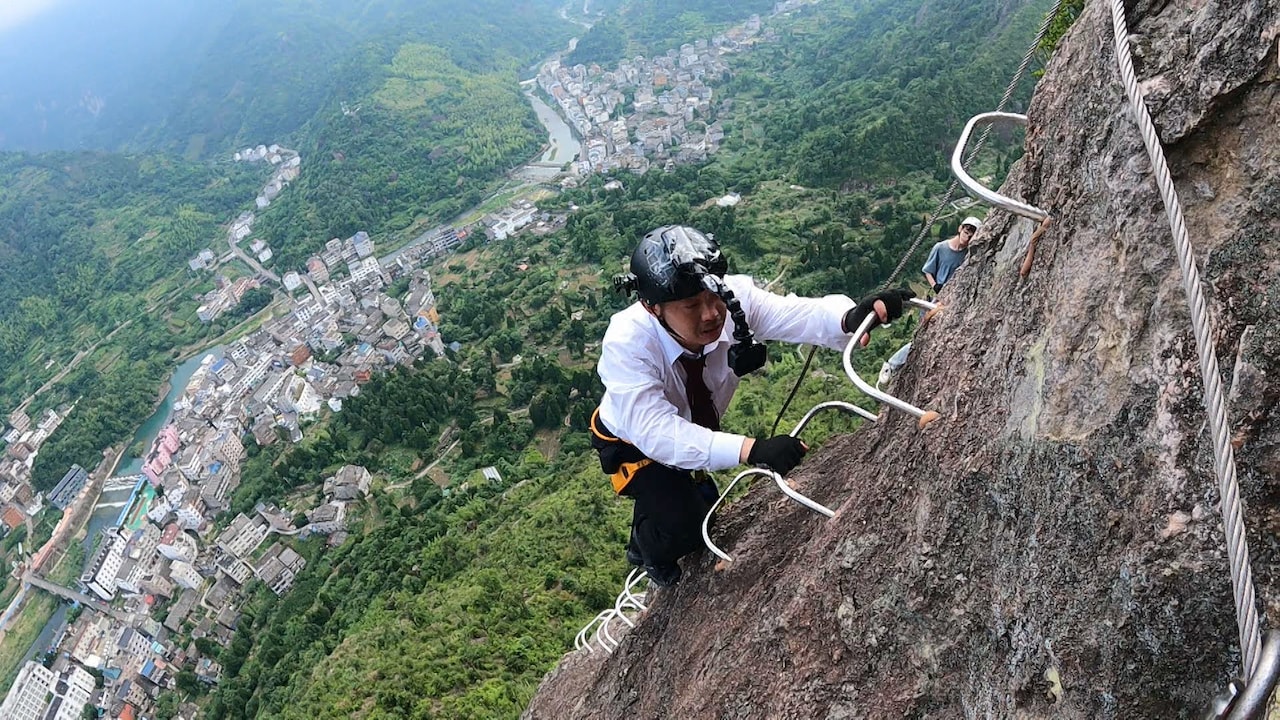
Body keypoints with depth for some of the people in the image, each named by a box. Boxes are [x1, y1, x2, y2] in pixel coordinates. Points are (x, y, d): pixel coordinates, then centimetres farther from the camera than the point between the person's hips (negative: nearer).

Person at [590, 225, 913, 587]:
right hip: (633, 440, -5)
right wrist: (751, 449, -57)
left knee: (710, 511, 17)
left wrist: (850, 317, -67)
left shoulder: (733, 297, -31)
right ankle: (649, 551, 15)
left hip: (695, 427, 5)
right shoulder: (625, 344, -40)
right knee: (684, 525, -22)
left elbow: (793, 314, -45)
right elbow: (656, 433, -46)